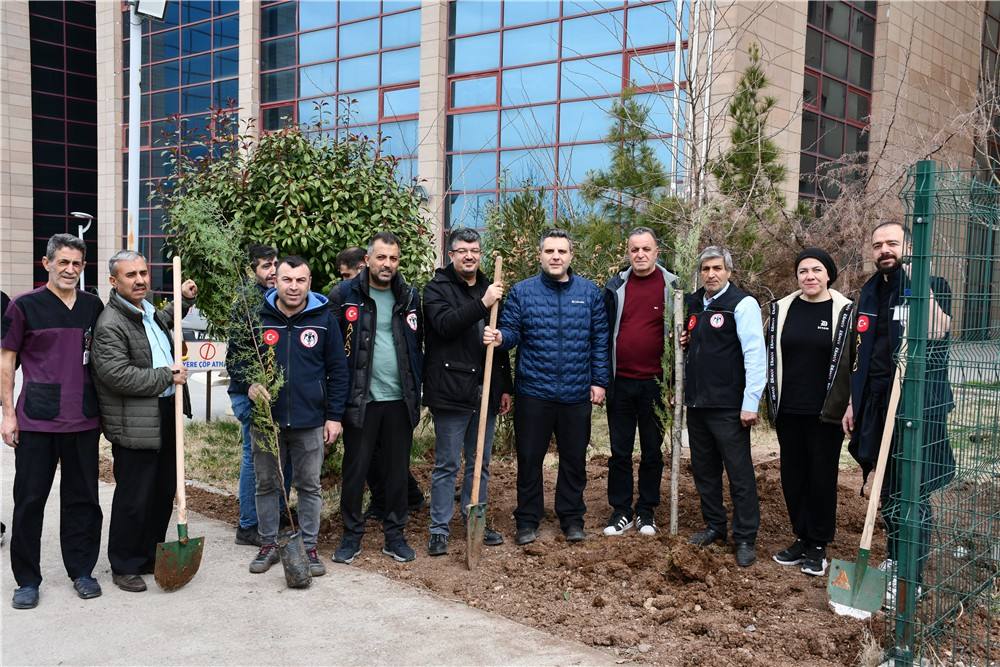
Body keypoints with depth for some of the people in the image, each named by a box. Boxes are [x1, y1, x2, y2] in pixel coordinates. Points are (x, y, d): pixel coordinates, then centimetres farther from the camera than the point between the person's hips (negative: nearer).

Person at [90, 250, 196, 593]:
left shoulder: (148, 311, 13)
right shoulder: (109, 325, -16)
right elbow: (117, 375, -25)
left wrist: (184, 300, 22)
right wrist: (166, 376, -17)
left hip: (165, 417, 9)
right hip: (135, 425, -9)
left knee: (164, 492, 16)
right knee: (134, 499, -1)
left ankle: (151, 557, 30)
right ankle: (124, 567, 15)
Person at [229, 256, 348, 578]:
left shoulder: (323, 319, -2)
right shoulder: (257, 317, -2)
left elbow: (338, 371, 1)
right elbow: (237, 360, 7)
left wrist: (334, 416, -3)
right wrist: (249, 384, -14)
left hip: (311, 422, -1)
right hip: (266, 419, 1)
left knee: (310, 486, 9)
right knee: (266, 485, 12)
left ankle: (309, 547, 22)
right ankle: (268, 545, 27)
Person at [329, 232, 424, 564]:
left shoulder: (410, 296, 7)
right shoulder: (345, 294, -3)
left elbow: (418, 345, 12)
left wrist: (416, 390, 7)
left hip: (400, 400, 3)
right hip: (360, 399, -3)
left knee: (397, 470, 10)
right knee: (355, 470, 6)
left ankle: (394, 535, 22)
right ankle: (351, 535, 20)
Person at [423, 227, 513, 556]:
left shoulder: (489, 289, 13)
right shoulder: (437, 288, -3)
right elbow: (444, 323, -22)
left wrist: (505, 387, 14)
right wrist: (482, 305, -30)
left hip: (485, 392, 5)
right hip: (451, 391, -5)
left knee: (480, 464, 14)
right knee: (447, 465, 2)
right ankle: (439, 529, 11)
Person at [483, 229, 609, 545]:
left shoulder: (590, 292, 3)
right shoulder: (522, 291, 0)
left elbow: (600, 340, 4)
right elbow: (512, 331, -2)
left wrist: (599, 382, 1)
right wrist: (499, 337, -26)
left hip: (577, 394, 1)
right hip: (533, 392, -1)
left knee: (574, 459, 12)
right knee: (529, 458, 7)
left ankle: (572, 518, 27)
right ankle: (527, 520, 21)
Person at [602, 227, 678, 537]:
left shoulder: (671, 286, -1)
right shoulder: (616, 286, 4)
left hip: (654, 383, -2)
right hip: (620, 382, 2)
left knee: (652, 451, 9)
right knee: (619, 451, 8)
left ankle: (646, 511, 22)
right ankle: (621, 511, 19)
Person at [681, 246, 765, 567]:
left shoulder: (742, 303, -10)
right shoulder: (693, 303, 11)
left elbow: (755, 355, -15)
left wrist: (750, 403, -19)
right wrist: (685, 342, 3)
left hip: (728, 407, -7)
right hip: (696, 403, 7)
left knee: (740, 474, 0)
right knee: (704, 469, 16)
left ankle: (746, 538, 10)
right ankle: (714, 526, 30)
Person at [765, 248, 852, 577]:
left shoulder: (844, 312, -3)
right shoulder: (782, 310, 6)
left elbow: (853, 361, -3)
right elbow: (771, 356, 12)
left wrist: (845, 406, -8)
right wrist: (773, 401, 8)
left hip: (824, 413, -3)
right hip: (788, 411, 4)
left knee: (821, 477, 5)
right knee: (792, 476, 9)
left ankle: (818, 546, 16)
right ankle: (801, 538, 23)